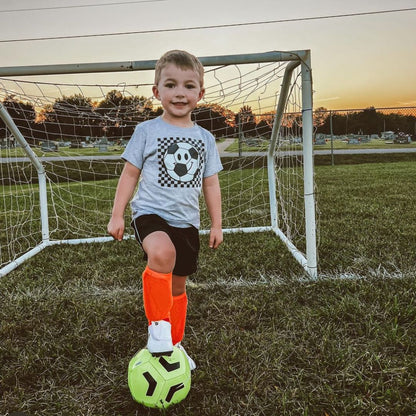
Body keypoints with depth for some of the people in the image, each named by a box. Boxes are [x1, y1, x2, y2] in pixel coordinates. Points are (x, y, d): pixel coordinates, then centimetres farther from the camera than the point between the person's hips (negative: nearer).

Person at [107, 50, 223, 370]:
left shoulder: (205, 138, 7)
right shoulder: (147, 131, -1)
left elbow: (211, 184, 11)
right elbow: (130, 174, 2)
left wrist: (217, 224, 9)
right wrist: (117, 215, -3)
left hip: (187, 221, 4)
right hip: (150, 212, -3)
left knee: (179, 286, 13)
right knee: (162, 252, -36)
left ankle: (175, 343, 35)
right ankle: (158, 324, -16)